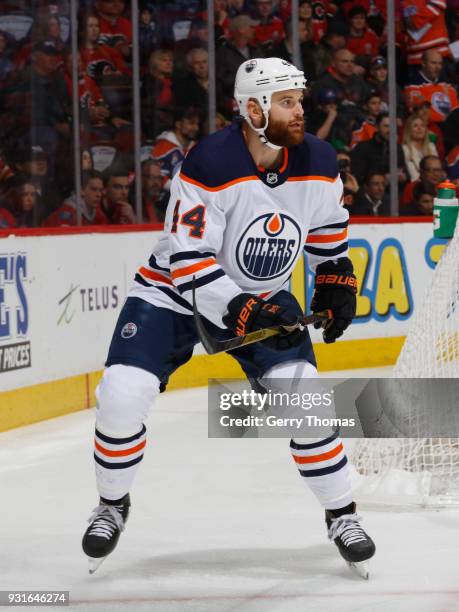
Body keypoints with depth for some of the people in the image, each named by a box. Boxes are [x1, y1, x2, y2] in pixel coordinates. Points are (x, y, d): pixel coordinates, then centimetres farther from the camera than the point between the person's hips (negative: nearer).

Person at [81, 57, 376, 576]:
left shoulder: (318, 163, -10)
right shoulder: (209, 165, -28)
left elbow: (328, 223, 13)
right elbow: (188, 259, -28)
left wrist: (336, 279, 7)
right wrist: (241, 312, -35)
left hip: (262, 298, 4)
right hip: (174, 293, -3)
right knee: (122, 397, -16)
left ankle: (341, 515, 4)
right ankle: (112, 506, 11)